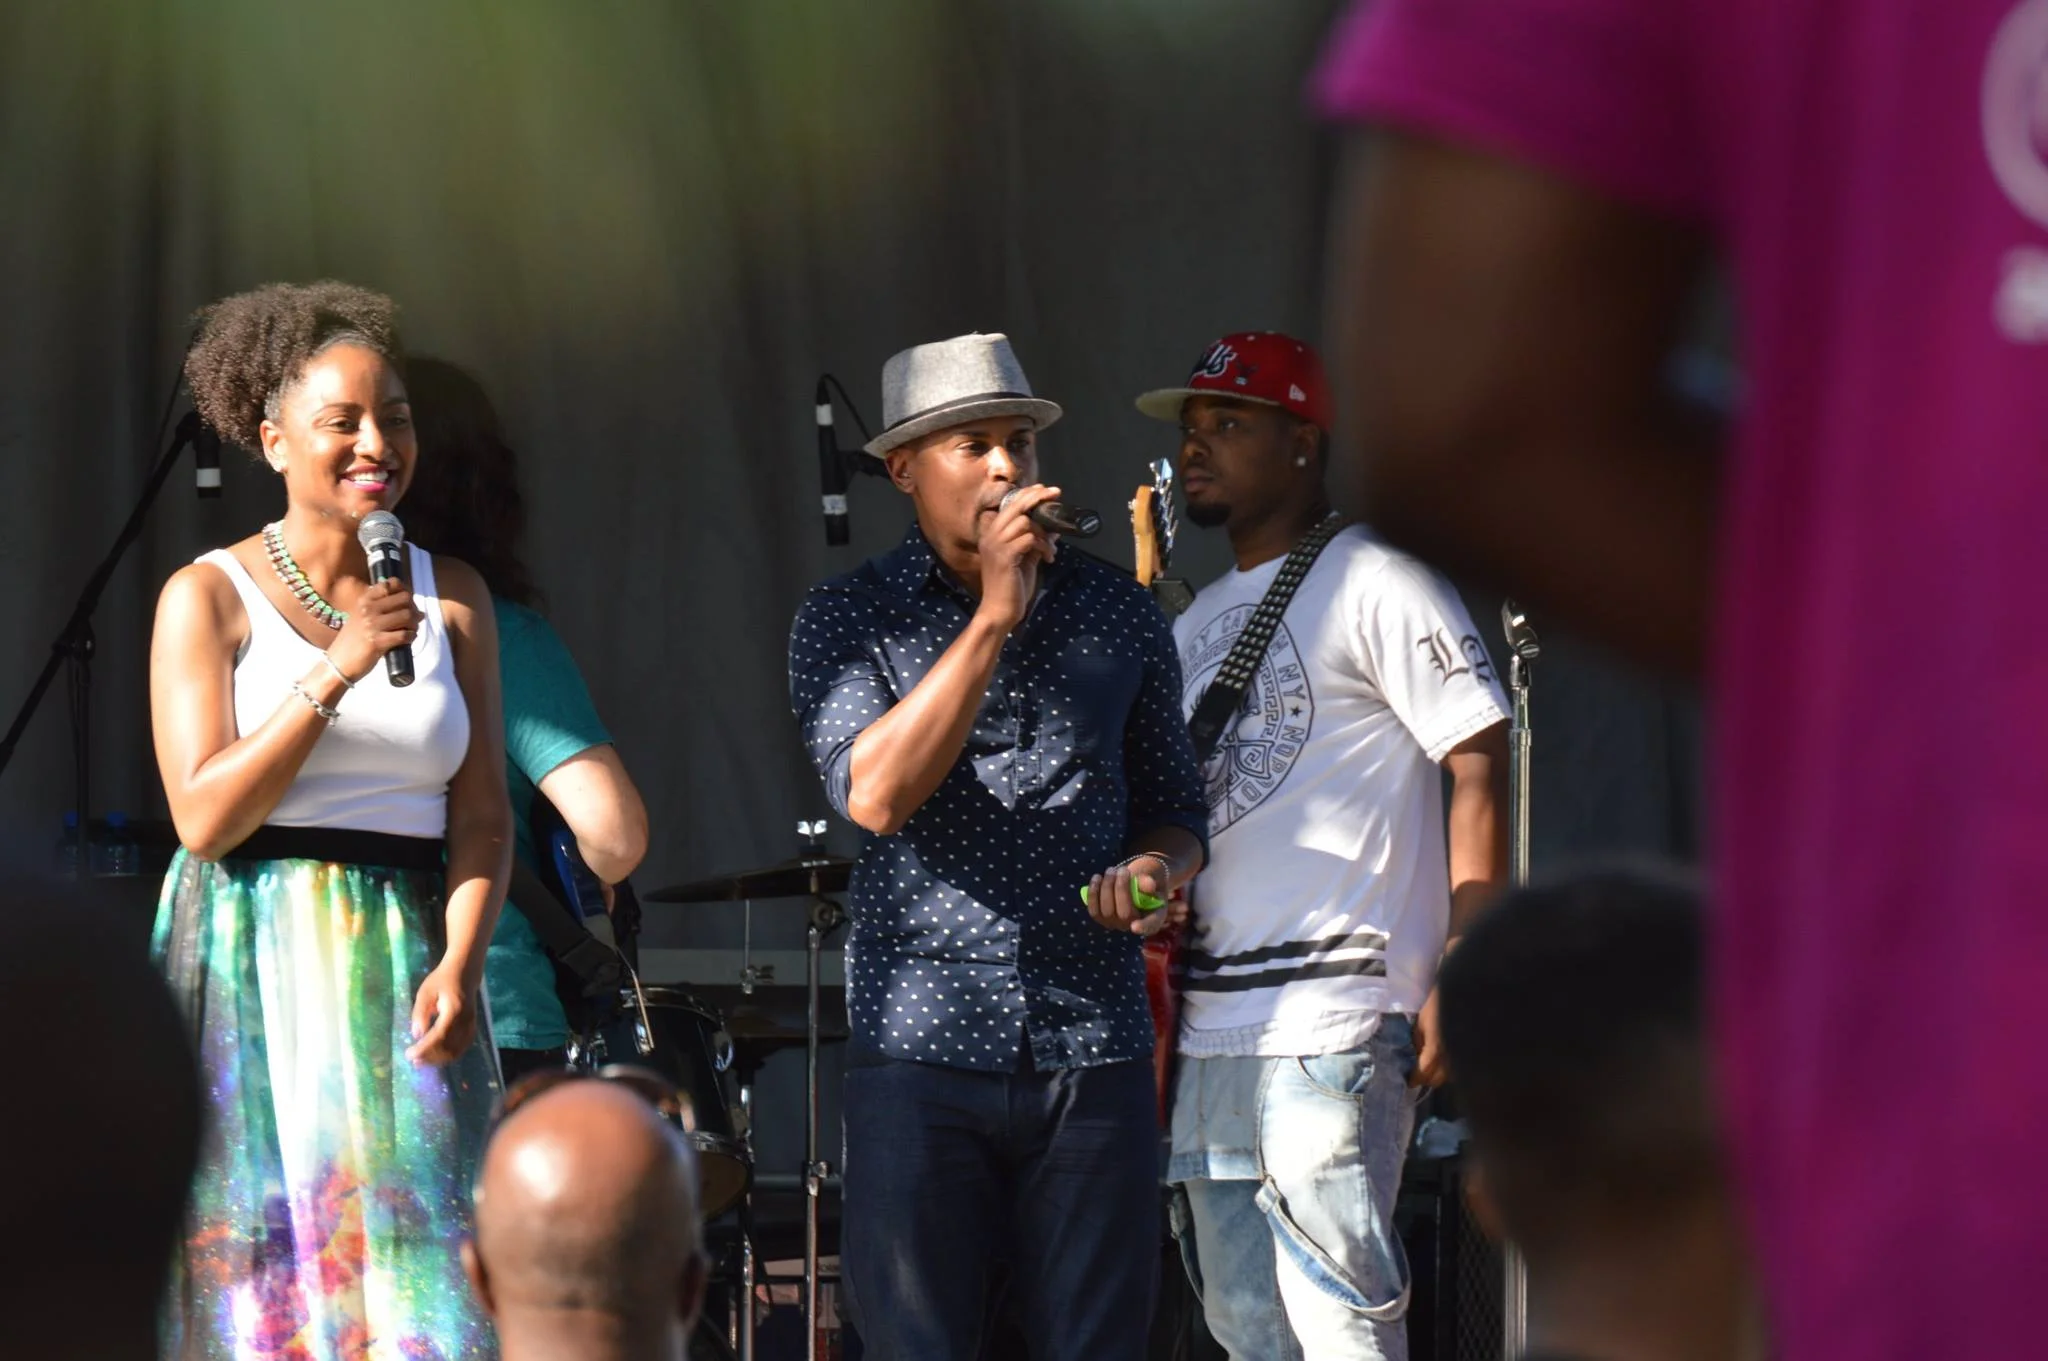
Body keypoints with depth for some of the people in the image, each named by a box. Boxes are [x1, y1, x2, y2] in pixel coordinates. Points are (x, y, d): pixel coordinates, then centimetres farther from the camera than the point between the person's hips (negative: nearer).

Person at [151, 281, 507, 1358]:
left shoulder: (451, 598, 10)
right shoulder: (210, 598, 0)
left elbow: (481, 817, 6)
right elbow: (204, 816, -8)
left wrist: (459, 963, -10)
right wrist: (335, 673, -16)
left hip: (406, 976, 2)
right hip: (254, 984, -2)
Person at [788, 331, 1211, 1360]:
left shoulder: (1118, 614, 11)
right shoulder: (847, 620, 2)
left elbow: (1174, 805, 20)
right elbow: (875, 794, -15)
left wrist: (1156, 868, -5)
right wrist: (994, 616, -17)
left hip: (1094, 1051, 2)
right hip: (919, 1047, -2)